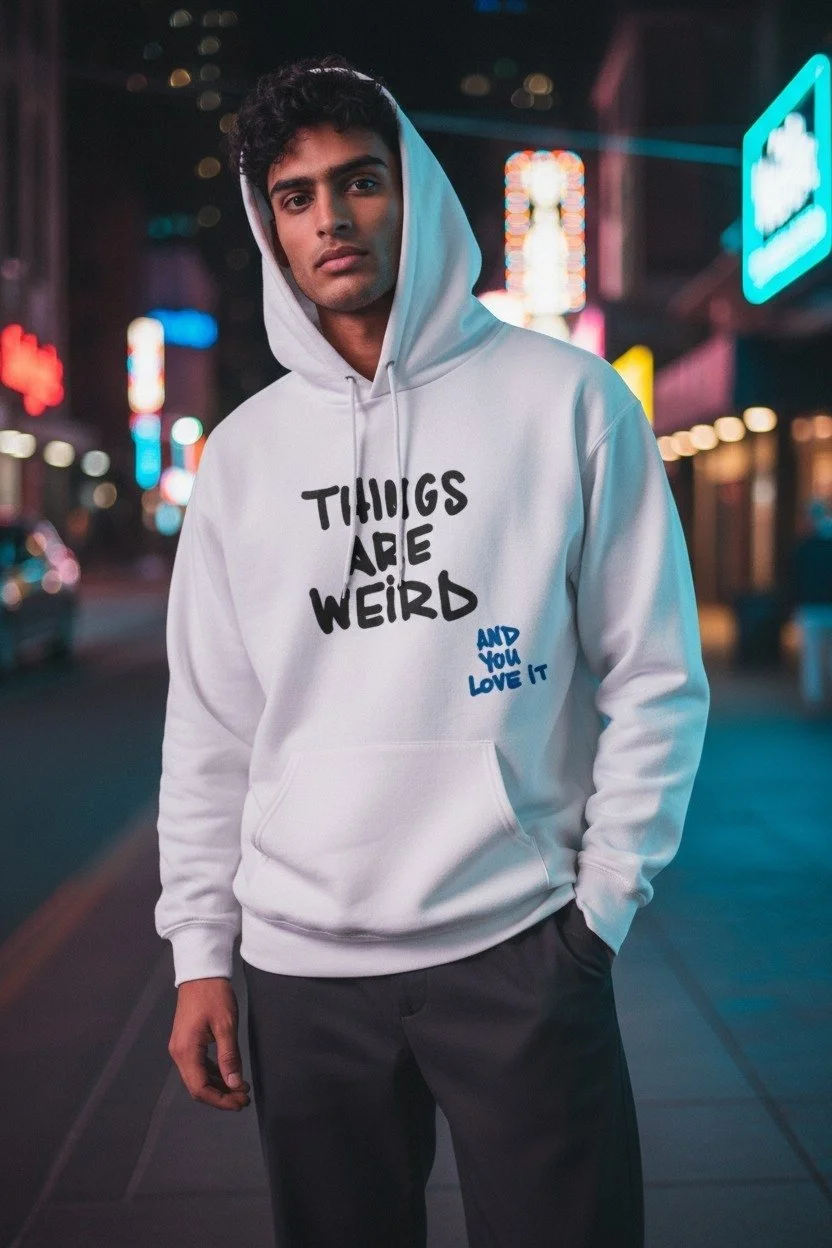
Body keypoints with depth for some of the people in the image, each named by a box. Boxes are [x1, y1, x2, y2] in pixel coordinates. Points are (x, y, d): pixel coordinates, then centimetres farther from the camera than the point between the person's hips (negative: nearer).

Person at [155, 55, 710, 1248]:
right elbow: (209, 721, 9)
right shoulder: (245, 448, 7)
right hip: (301, 966, 3)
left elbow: (652, 679, -1)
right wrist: (200, 950, 6)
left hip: (519, 946, -3)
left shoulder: (564, 398, -2)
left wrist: (602, 904, -4)